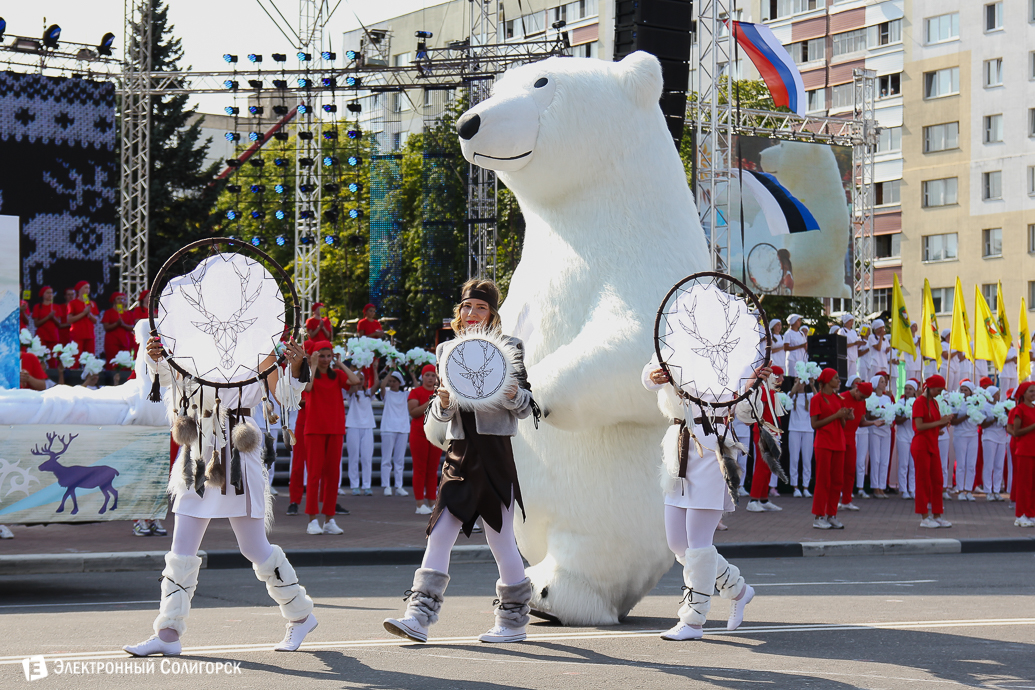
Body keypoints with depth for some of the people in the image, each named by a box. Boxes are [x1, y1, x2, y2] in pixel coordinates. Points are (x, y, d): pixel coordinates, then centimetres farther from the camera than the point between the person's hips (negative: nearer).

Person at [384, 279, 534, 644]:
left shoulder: (509, 347, 1)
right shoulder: (447, 350, 12)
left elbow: (525, 408, 1)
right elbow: (440, 415, 12)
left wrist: (513, 394, -20)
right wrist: (443, 402, -10)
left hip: (494, 453, -4)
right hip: (459, 452, 4)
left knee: (500, 538, 1)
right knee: (439, 534, -4)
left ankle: (514, 619, 15)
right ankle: (419, 616, -7)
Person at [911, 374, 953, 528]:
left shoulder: (934, 403, 15)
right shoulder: (919, 402, -10)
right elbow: (919, 426, -18)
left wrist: (945, 422, -1)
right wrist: (939, 422, -18)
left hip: (933, 446, 8)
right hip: (921, 445, -8)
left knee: (937, 481, 8)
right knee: (923, 482, -4)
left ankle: (936, 516, 13)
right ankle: (924, 518, 0)